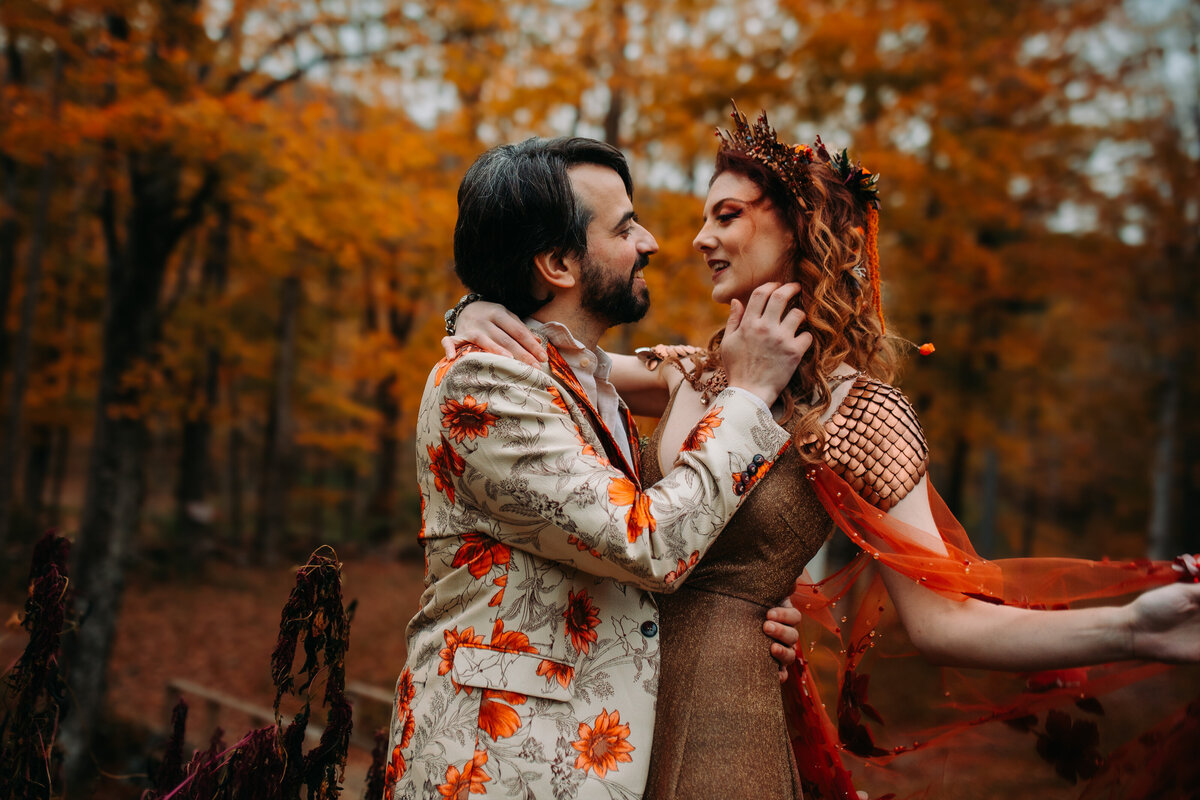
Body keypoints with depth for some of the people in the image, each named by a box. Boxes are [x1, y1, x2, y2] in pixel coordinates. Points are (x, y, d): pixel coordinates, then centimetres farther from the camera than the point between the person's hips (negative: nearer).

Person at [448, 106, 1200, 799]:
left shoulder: (860, 413, -12)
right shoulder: (700, 374, 6)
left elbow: (942, 619, -16)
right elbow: (546, 347, 15)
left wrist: (1132, 626, -30)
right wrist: (484, 314, -8)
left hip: (712, 714, -6)